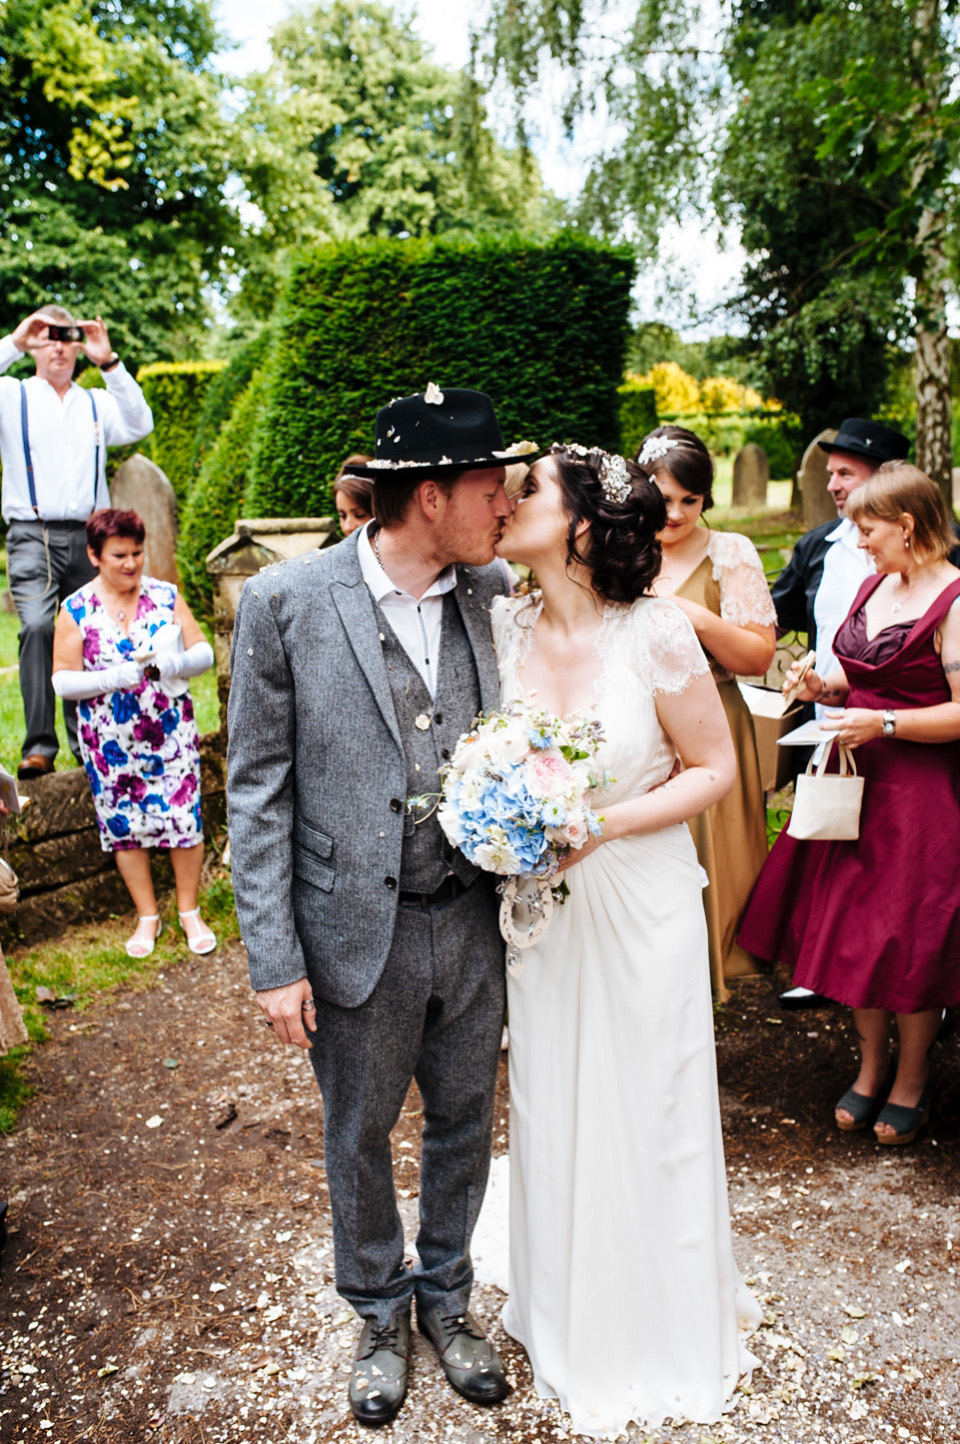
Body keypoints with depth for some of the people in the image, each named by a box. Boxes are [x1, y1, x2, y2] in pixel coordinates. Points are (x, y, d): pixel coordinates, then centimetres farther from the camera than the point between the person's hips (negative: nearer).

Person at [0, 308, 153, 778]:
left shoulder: (97, 402, 17)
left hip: (87, 536, 3)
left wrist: (109, 362, -6)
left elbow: (139, 425, -1)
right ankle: (39, 746, -21)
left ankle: (87, 743, 14)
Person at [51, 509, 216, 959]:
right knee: (126, 828, 9)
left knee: (184, 820, 0)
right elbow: (62, 681, -5)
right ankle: (147, 917, 26)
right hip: (111, 741, 0)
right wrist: (115, 677, -21)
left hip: (171, 732, 0)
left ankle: (189, 912, 18)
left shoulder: (166, 596, 0)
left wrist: (175, 663, -22)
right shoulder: (76, 610, -3)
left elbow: (204, 652, 0)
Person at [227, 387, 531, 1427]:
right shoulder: (286, 601, -13)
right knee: (358, 1139, 18)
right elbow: (257, 789, -10)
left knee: (463, 1124, 21)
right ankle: (379, 1312, 45)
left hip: (474, 923, 3)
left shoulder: (494, 592, -2)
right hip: (358, 933, -3)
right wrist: (274, 960, -11)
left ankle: (446, 1294, 47)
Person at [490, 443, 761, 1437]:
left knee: (644, 1113, 13)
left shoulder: (655, 632, -18)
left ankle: (660, 1328, 41)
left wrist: (603, 824, -20)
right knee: (552, 1112, 17)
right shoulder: (503, 626, -6)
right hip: (540, 908, 4)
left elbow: (714, 768, -9)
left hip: (640, 906, -3)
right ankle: (566, 1314, 44)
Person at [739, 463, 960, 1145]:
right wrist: (831, 689, 2)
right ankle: (871, 1065, 30)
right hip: (856, 780, 8)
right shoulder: (875, 586, 10)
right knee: (853, 924, 12)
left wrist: (883, 723, -22)